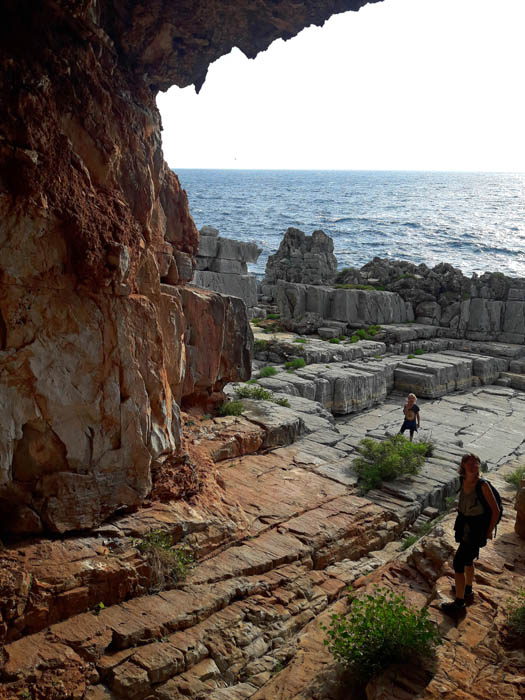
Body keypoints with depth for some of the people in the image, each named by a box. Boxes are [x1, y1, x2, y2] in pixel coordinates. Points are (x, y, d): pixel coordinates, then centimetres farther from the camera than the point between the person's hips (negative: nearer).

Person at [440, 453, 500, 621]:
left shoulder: (483, 485, -25)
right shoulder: (463, 480, -5)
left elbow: (496, 510, -17)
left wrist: (489, 532, -8)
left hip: (476, 530, -8)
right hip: (465, 526, 8)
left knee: (458, 564, -3)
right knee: (467, 559, 26)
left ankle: (459, 605, 8)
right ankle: (467, 591, 49)